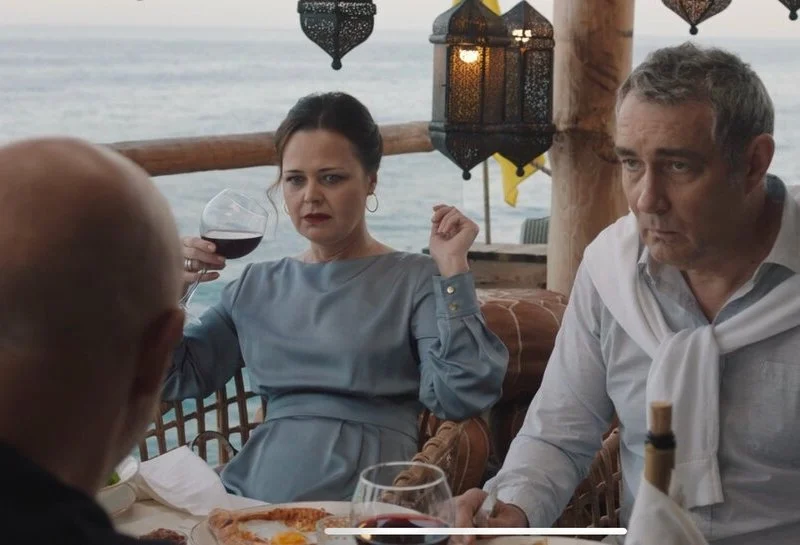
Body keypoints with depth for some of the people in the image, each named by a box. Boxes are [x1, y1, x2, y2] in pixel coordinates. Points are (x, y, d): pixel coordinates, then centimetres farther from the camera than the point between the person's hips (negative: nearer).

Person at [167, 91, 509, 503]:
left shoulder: (417, 281, 3)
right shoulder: (257, 285, 18)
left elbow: (458, 398, -9)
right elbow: (175, 379, 20)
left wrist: (453, 270, -11)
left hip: (365, 509, -4)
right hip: (251, 502, 4)